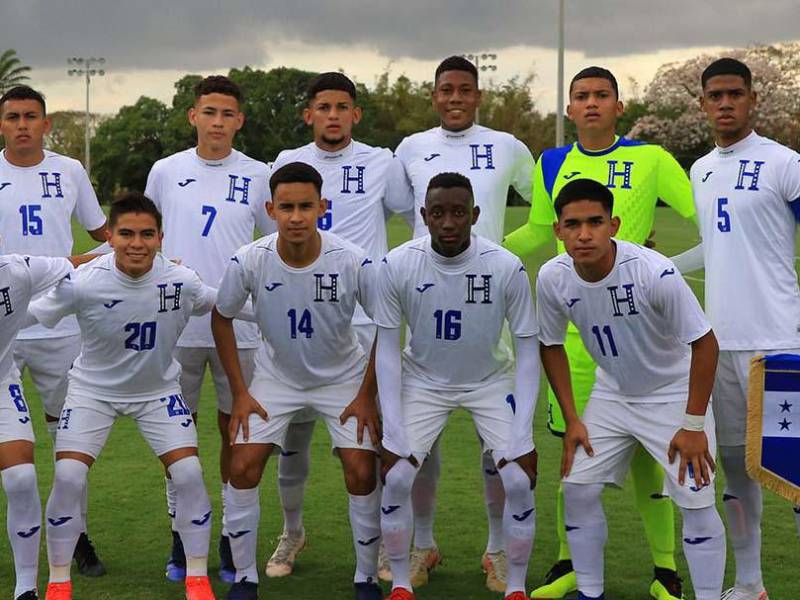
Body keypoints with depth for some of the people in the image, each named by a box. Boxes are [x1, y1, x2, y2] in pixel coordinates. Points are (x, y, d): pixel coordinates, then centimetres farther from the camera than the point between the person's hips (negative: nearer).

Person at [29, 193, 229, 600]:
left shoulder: (181, 281, -19)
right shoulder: (82, 283, -27)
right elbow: (28, 317, -13)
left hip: (158, 391, 2)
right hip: (92, 389, -1)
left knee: (188, 474, -11)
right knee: (68, 477, -14)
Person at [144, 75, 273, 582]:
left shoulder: (258, 176, 2)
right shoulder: (166, 171, 4)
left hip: (239, 325, -1)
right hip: (176, 325, 1)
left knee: (236, 428, 4)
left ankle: (233, 541, 15)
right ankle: (181, 538, 17)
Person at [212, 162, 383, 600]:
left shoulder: (354, 262, -26)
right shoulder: (249, 261, -23)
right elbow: (221, 318, -4)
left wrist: (367, 396, -11)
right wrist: (239, 392, -5)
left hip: (343, 378, -1)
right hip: (276, 378, 1)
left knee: (361, 472, -11)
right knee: (242, 467, -9)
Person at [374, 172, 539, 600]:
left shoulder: (506, 268, -22)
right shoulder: (397, 266, -21)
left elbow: (527, 351, -12)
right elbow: (387, 349, -10)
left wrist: (521, 431, -18)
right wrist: (393, 427, -16)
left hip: (490, 380, 0)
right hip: (423, 380, 1)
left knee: (519, 480, -11)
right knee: (396, 476, -10)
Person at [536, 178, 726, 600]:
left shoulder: (656, 272, -32)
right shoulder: (552, 278, -17)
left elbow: (704, 343, -22)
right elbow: (552, 346, 1)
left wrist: (693, 425, -18)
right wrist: (571, 420, -1)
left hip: (673, 395, -4)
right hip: (612, 395, 4)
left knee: (696, 503, -9)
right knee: (578, 489, 1)